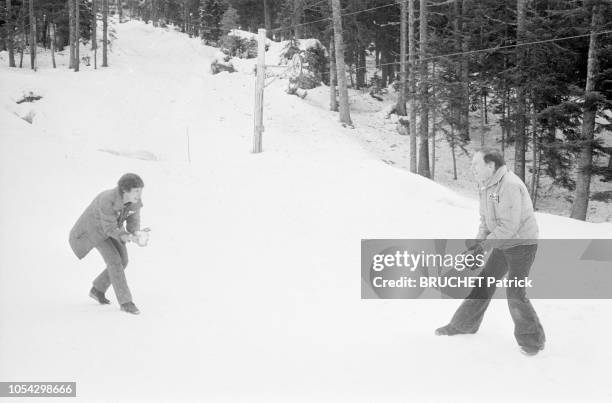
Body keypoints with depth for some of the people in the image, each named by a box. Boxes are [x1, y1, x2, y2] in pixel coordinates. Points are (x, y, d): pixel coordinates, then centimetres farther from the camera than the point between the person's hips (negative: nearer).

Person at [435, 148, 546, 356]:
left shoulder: (510, 185, -25)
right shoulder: (487, 187, 6)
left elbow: (509, 226, -28)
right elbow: (486, 220, 14)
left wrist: (484, 246, -21)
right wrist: (479, 240, -4)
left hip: (522, 244, -9)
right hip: (502, 245, 9)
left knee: (515, 292, -13)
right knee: (483, 284, 11)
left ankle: (532, 341, 0)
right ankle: (464, 325, 25)